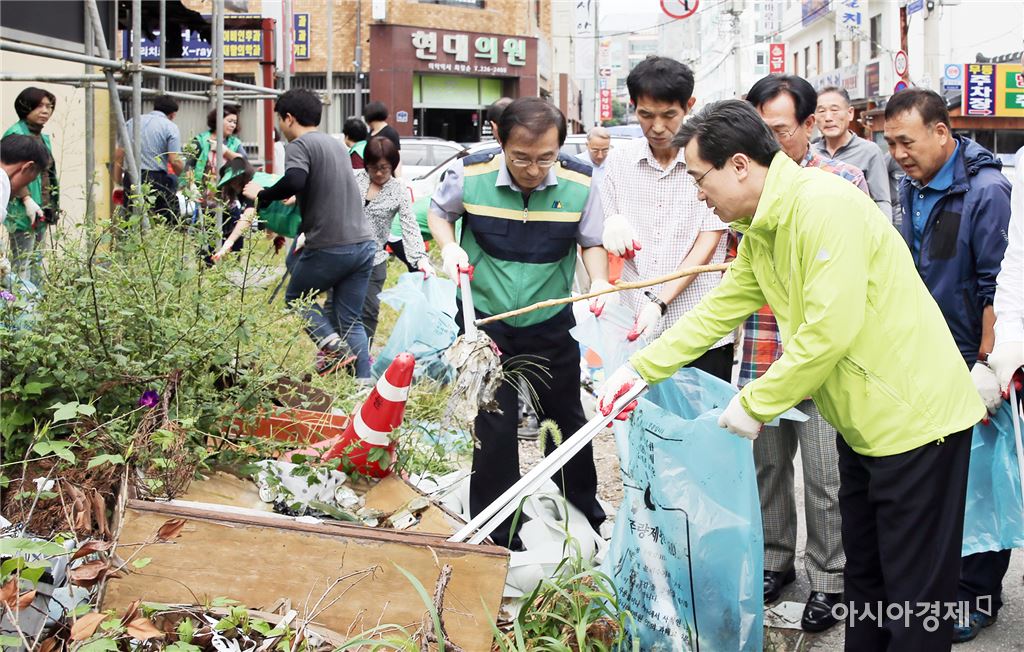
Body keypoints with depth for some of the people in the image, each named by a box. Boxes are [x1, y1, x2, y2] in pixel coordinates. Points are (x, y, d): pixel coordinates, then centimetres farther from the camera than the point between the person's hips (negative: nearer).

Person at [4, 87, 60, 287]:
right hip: (23, 215, -9)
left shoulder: (44, 138, 18)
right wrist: (27, 199, -28)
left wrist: (52, 207, 19)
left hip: (42, 214, 9)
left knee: (37, 265, 12)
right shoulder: (15, 135, -9)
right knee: (23, 267, -11)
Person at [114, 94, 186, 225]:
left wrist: (117, 182, 17)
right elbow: (175, 161, -9)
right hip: (156, 179, -5)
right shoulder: (170, 127, -1)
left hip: (131, 180, 5)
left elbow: (119, 154, 12)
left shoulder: (132, 122, 14)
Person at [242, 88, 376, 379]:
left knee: (295, 297, 16)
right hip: (363, 244, 7)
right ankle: (365, 382, 0)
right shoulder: (336, 144, 19)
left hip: (330, 248, -7)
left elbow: (294, 181, -27)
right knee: (350, 321, 11)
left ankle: (332, 344, -6)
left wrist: (262, 195, -12)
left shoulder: (299, 145, -7)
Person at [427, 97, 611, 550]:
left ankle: (587, 519, 38)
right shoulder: (470, 175, -17)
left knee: (568, 421, 16)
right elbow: (438, 212, 5)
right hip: (485, 321, -1)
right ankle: (497, 537, 17)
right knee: (494, 429, 1)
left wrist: (600, 282, -18)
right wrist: (449, 246, -14)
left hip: (551, 324, 2)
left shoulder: (579, 183, -15)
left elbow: (591, 242, 1)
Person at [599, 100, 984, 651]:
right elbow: (718, 309, 17)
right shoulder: (761, 231, 8)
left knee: (914, 597, -1)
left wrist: (755, 403, -18)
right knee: (863, 575, 19)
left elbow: (830, 331, -27)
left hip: (914, 417, -10)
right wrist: (640, 368, 12)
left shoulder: (824, 206, -23)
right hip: (862, 420, 10)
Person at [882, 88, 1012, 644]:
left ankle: (978, 594, 12)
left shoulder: (986, 191, -16)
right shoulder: (914, 187, 7)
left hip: (969, 361, -7)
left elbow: (995, 285, -19)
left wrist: (986, 365, -21)